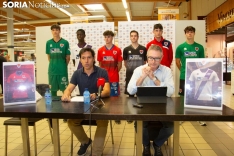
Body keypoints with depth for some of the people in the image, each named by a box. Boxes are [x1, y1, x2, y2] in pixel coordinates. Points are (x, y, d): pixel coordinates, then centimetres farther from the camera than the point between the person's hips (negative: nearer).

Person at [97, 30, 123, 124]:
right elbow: (100, 64, 11)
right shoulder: (100, 50, 3)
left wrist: (115, 72, 0)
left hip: (114, 78, -2)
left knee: (115, 96, 4)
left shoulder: (117, 50, -3)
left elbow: (119, 64, 3)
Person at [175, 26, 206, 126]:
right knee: (183, 97, 9)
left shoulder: (199, 47, 3)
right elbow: (177, 61, 5)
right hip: (184, 76, -1)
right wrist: (183, 70, 6)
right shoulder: (180, 47, -1)